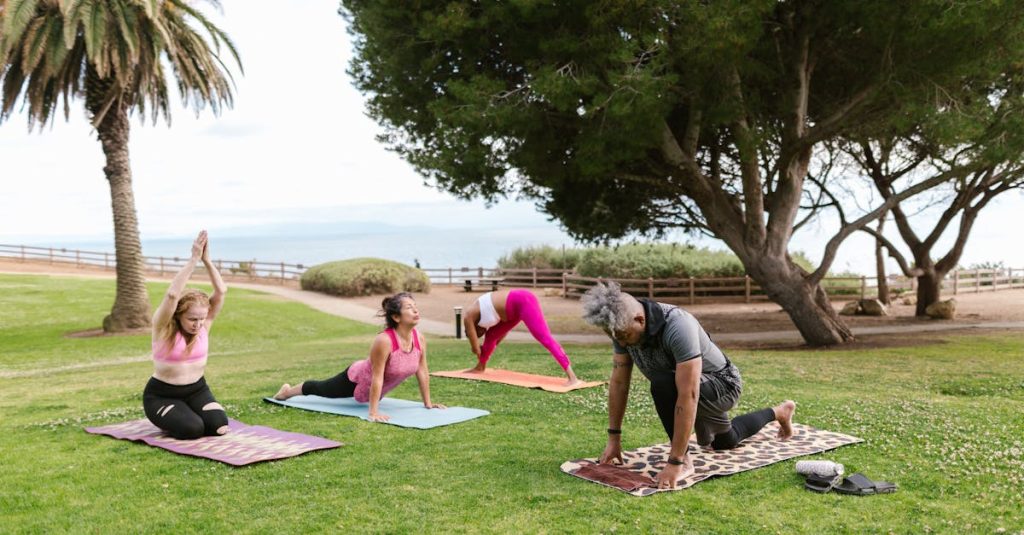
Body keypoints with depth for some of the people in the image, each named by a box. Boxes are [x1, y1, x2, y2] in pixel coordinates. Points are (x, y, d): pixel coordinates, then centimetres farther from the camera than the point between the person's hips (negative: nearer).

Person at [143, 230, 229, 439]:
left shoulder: (203, 324, -6)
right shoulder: (164, 327, -18)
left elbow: (221, 291, -16)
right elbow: (172, 295, -36)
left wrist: (206, 260, -25)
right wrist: (193, 259, -38)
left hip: (197, 390, 4)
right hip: (162, 395, -4)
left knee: (219, 426, -21)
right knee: (192, 429, -30)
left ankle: (188, 412, 13)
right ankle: (167, 417, 6)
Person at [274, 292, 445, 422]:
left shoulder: (420, 339, -22)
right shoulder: (384, 341, -40)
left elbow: (423, 371, -10)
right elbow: (377, 378, -37)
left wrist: (428, 403, -4)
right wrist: (373, 412, -35)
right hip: (357, 379, -6)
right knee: (322, 389, 21)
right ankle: (287, 391, 48)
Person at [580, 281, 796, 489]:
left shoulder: (677, 327, -42)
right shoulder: (622, 327, -19)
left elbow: (688, 396, -43)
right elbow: (619, 382, -10)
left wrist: (675, 462, -43)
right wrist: (614, 439, -10)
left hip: (722, 385, -8)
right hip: (703, 388, 8)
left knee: (663, 385, -37)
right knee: (724, 442, 33)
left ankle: (684, 460, -20)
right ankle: (779, 412, 55)